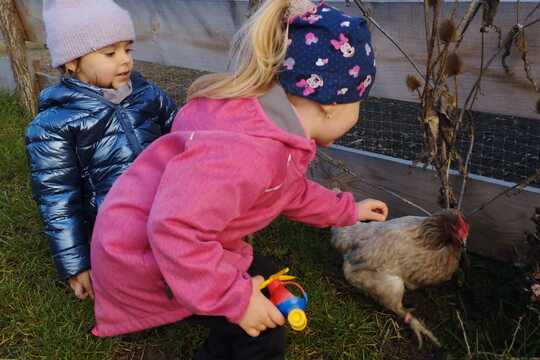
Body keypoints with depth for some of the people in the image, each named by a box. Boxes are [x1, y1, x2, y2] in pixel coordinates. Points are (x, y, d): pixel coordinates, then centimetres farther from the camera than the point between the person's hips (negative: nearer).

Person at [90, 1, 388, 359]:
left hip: (166, 241, 10)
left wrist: (348, 210, 24)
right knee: (263, 328, -5)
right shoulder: (252, 150, -36)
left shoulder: (270, 127, 1)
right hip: (142, 259, -10)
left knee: (265, 279, 21)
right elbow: (176, 227, -40)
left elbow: (290, 190, 18)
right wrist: (238, 299, -32)